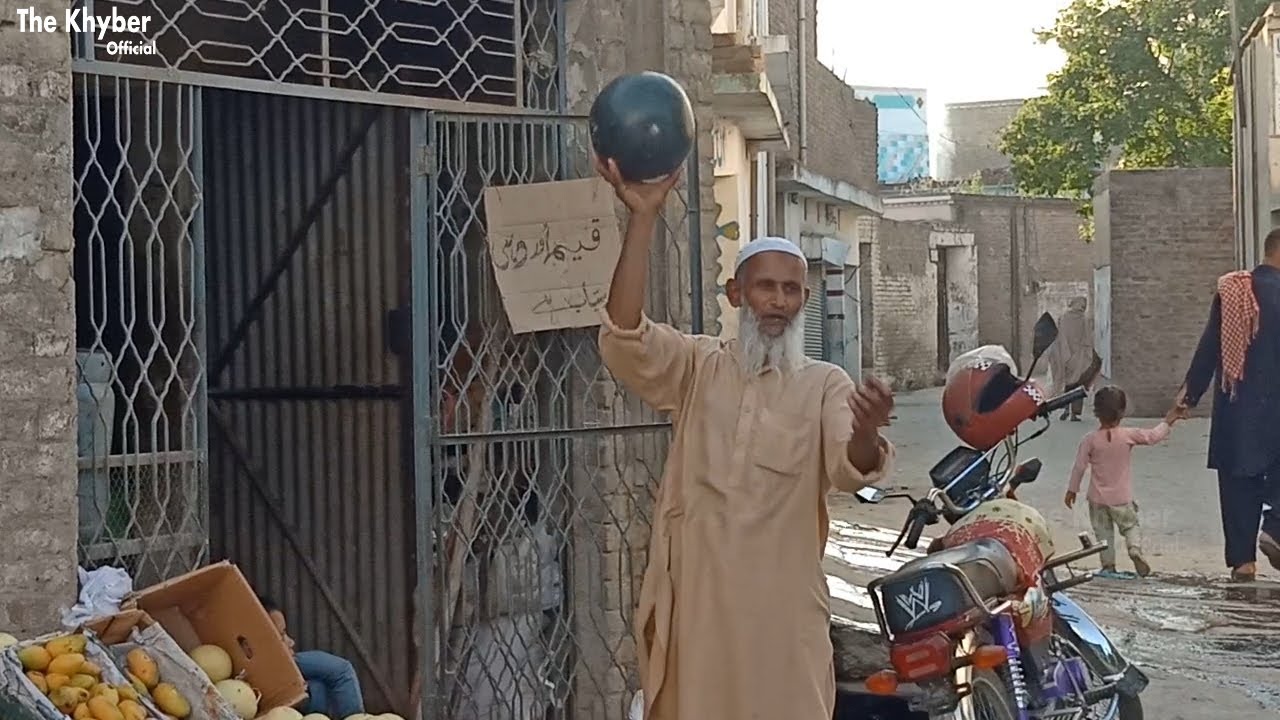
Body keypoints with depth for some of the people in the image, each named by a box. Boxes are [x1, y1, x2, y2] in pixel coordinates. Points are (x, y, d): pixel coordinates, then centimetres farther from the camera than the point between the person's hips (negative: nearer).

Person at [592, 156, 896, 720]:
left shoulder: (825, 384, 4)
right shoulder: (698, 367, 6)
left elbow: (850, 472, -13)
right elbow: (625, 338, -13)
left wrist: (866, 432, -39)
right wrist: (642, 218, -21)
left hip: (783, 611, -1)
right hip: (695, 603, 1)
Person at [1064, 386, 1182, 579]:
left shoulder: (1090, 440, -8)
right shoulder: (1128, 436, -11)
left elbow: (1079, 466, -4)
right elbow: (1153, 436, -2)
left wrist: (1072, 490, 6)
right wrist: (1168, 422, 14)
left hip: (1098, 498, 1)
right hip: (1122, 498, -1)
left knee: (1103, 530, 12)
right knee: (1131, 525, 14)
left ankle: (1108, 565, 9)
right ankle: (1135, 549, -11)